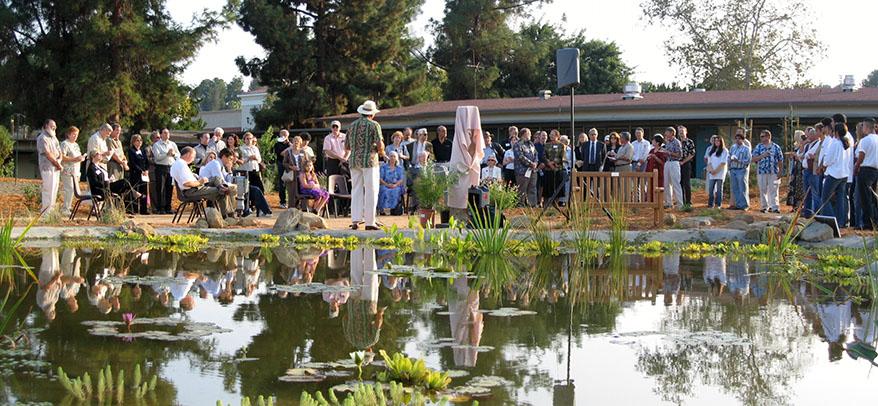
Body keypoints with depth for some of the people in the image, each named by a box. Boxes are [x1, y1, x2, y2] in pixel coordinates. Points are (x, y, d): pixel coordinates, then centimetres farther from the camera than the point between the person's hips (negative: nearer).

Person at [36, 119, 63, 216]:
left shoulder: (54, 138, 19)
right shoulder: (42, 138, -8)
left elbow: (59, 152, 14)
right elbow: (48, 154, -15)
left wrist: (59, 162, -5)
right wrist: (57, 163, -10)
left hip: (56, 168, 9)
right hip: (47, 168, -9)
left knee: (54, 190, 9)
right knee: (48, 191, -10)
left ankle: (51, 211, 15)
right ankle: (45, 214, -9)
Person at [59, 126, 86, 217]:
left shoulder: (76, 145, 22)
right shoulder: (65, 144, -6)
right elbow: (62, 157, -16)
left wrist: (81, 158, 7)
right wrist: (74, 159, -21)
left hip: (75, 171, 8)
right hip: (67, 171, -8)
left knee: (71, 190, 6)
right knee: (70, 189, -13)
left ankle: (66, 208, 11)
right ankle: (65, 209, -10)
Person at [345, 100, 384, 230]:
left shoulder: (352, 125, 13)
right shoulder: (374, 125, -3)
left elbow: (346, 147, 17)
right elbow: (380, 145, -12)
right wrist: (381, 151, 10)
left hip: (354, 161, 5)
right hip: (369, 160, -5)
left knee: (356, 190, 8)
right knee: (371, 190, -1)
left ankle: (355, 220, 1)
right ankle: (369, 222, -4)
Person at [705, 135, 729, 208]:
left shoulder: (724, 151, 0)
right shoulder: (711, 150, 17)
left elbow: (723, 163, -8)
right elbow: (709, 161, 11)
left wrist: (716, 170, -13)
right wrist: (711, 170, -6)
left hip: (720, 172, -5)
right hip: (712, 173, 5)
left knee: (719, 188, -3)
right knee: (710, 188, -1)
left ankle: (718, 204, 0)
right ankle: (710, 204, 4)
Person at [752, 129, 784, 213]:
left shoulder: (776, 147, 6)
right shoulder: (758, 147, 8)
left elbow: (780, 160, 6)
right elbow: (753, 159, 1)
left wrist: (779, 172, -1)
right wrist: (763, 155, -13)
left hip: (773, 172, -2)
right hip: (762, 172, 2)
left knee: (773, 190, -6)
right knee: (763, 190, 4)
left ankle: (775, 207, -7)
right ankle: (765, 207, 12)